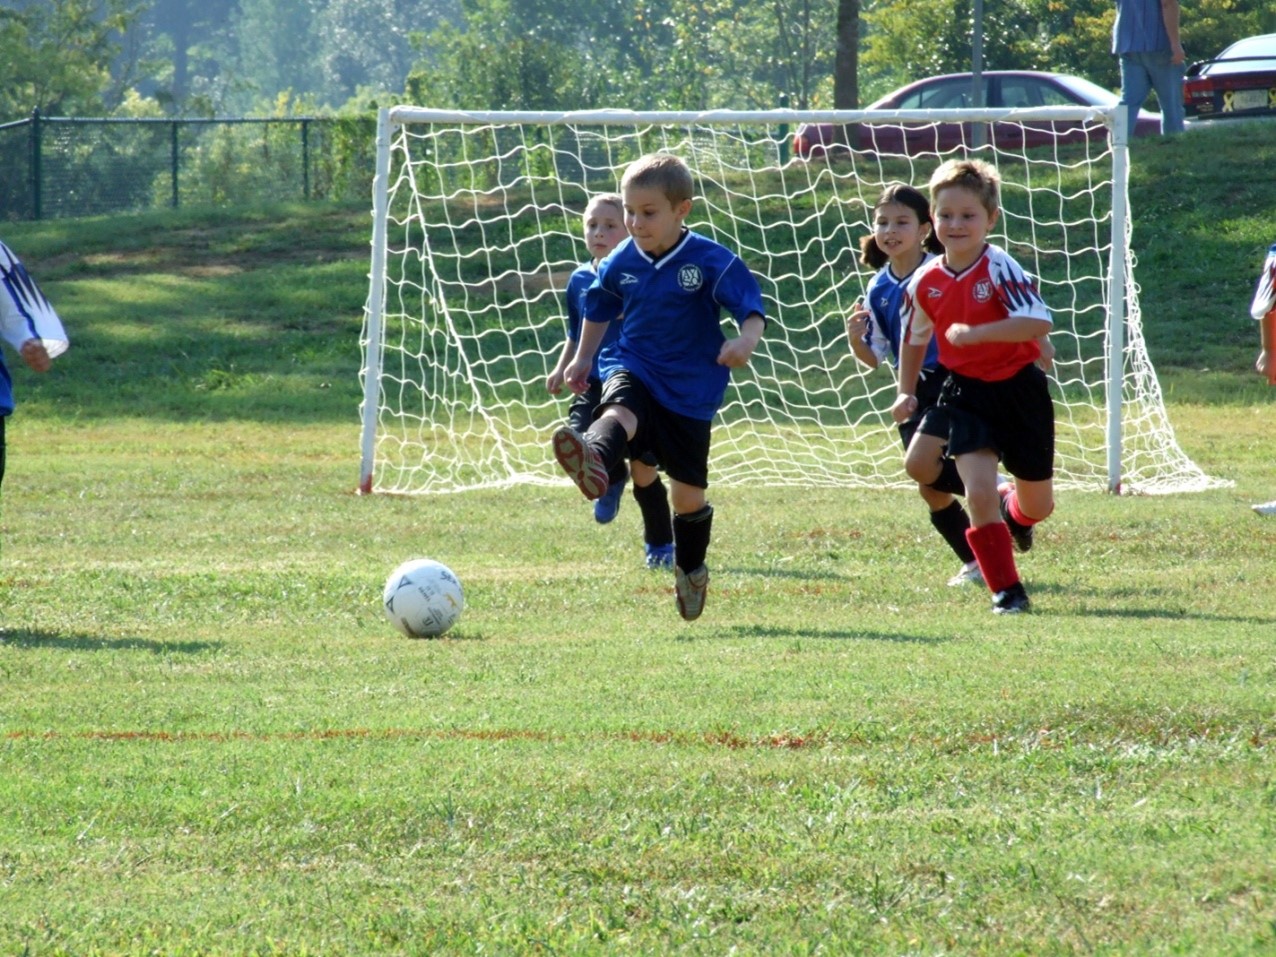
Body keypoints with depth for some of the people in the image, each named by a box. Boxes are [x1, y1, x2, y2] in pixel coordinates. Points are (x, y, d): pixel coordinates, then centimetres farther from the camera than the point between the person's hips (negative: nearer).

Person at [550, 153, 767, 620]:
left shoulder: (712, 262, -13)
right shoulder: (621, 262, 1)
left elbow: (752, 307, -18)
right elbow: (599, 309, 19)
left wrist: (745, 340, -38)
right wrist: (583, 358, 23)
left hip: (690, 389, -2)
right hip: (634, 370, 2)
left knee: (689, 492, 8)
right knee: (619, 412, -37)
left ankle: (691, 571, 32)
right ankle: (592, 460, -71)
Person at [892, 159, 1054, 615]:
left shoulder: (1000, 268, -19)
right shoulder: (925, 283, -4)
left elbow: (1039, 323, -31)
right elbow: (915, 338, 15)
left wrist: (977, 332, -37)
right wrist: (906, 392, 10)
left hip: (1019, 388, -2)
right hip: (966, 393, 2)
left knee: (1038, 504, 12)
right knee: (979, 494, -17)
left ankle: (1012, 510, 51)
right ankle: (1006, 590, -2)